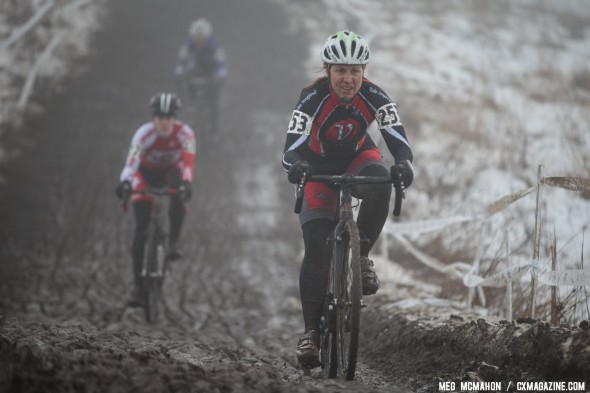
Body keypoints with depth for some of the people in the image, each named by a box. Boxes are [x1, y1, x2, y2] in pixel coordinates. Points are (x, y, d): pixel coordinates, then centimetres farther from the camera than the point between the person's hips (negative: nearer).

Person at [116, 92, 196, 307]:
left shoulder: (184, 133, -26)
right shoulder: (144, 133, -30)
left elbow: (188, 161, -38)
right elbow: (132, 161, -42)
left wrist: (185, 183, -57)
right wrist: (125, 182, -61)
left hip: (170, 171, 1)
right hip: (146, 174, -1)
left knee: (179, 197, -37)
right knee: (141, 229, -11)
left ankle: (173, 242, -22)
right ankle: (137, 283, -5)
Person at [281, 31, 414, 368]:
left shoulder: (374, 97, -24)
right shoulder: (313, 99, -29)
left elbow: (396, 136, -31)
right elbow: (293, 146, -36)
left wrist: (405, 163, -53)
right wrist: (293, 165, -60)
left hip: (357, 158, 2)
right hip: (320, 167, -1)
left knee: (380, 183, -36)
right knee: (316, 248, -14)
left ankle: (361, 255, -17)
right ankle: (312, 330, -9)